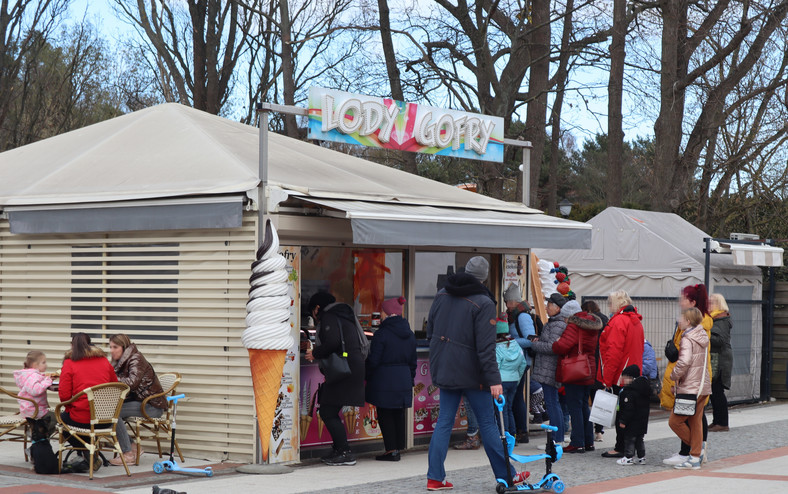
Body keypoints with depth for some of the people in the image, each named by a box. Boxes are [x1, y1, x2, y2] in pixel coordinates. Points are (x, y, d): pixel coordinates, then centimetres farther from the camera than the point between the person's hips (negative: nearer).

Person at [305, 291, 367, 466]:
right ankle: (338, 451, 17)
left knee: (328, 413, -8)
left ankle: (345, 453, -11)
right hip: (353, 369, 10)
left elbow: (333, 343, -22)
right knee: (331, 412, 15)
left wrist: (315, 353, -6)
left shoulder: (329, 317, -5)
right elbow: (362, 345, 22)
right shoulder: (345, 317, 23)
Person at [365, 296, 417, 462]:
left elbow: (373, 361, -11)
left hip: (384, 381, -7)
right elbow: (412, 361, 16)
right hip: (404, 380, 7)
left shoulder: (382, 334, -12)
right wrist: (410, 379, 23)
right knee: (399, 414, 13)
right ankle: (398, 447, 16)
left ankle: (391, 450, -3)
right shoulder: (409, 335, 9)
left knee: (385, 415, 0)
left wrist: (367, 377, 2)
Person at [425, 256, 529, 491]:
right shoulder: (483, 303, -15)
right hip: (471, 373, -6)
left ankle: (435, 477, 6)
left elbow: (430, 332, 15)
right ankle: (506, 475, 12)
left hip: (445, 371, 6)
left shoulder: (441, 295, 6)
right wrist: (494, 379, -18)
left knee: (444, 421, 9)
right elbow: (486, 346, -20)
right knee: (487, 423, 4)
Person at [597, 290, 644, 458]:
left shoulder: (618, 321, -15)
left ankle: (621, 448, -1)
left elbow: (614, 352, -20)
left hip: (620, 375, -9)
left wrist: (606, 378, -17)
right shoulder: (636, 321, 14)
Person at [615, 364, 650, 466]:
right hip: (643, 419, 9)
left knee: (629, 438, 1)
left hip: (633, 421, -9)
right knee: (639, 439, 16)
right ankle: (641, 458, 19)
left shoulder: (629, 391, -20)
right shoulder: (644, 387, 10)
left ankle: (629, 457, 5)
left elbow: (628, 408, -23)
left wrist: (623, 420, -17)